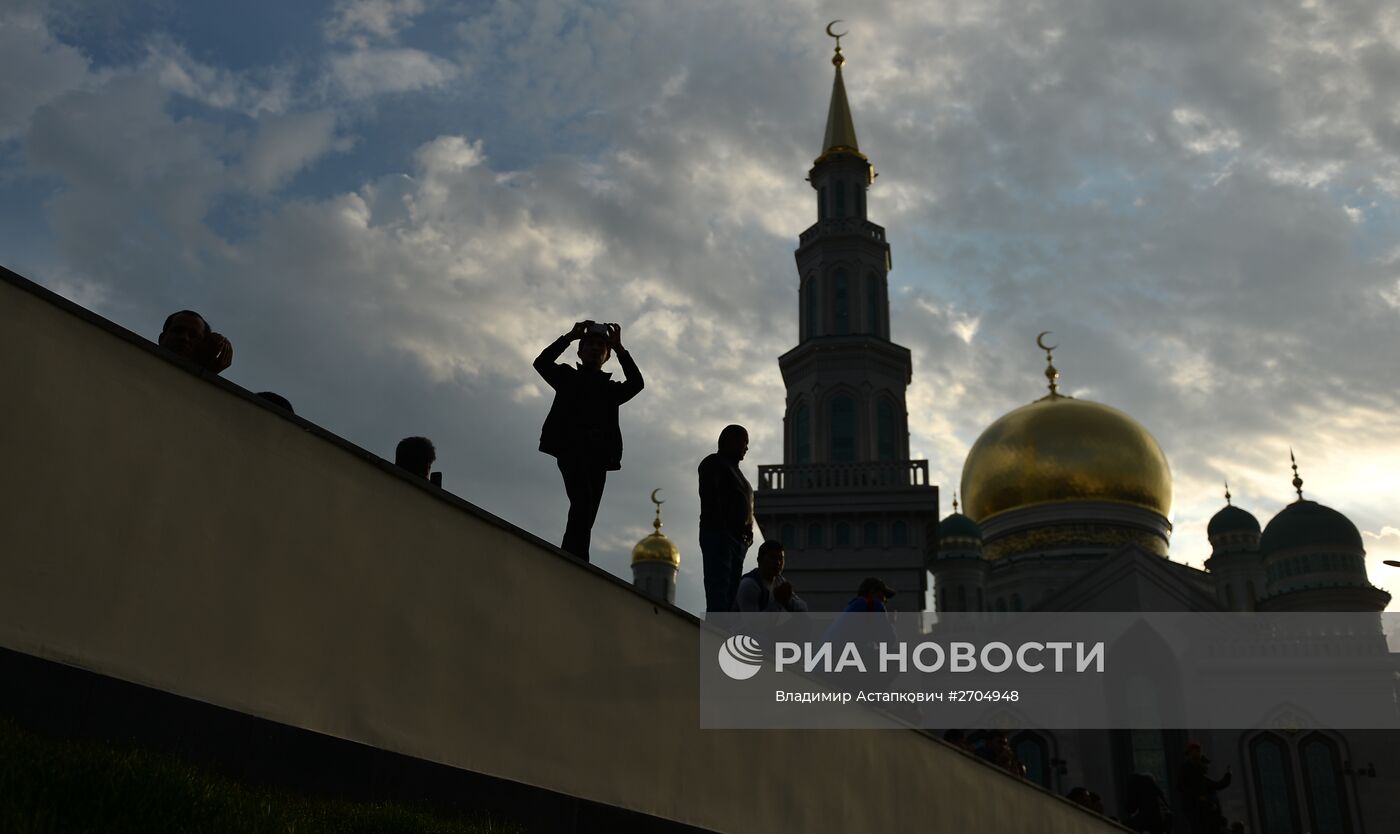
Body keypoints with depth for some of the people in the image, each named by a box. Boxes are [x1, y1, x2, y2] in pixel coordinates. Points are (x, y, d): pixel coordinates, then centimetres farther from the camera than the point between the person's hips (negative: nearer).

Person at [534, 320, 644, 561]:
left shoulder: (611, 388, 25)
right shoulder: (568, 377, 21)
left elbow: (636, 383, 6)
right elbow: (541, 363, 4)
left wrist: (619, 348, 3)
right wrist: (570, 336, 2)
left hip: (598, 455, 3)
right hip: (571, 449, -3)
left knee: (585, 517, -7)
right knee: (583, 503, -25)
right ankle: (577, 564, -33)